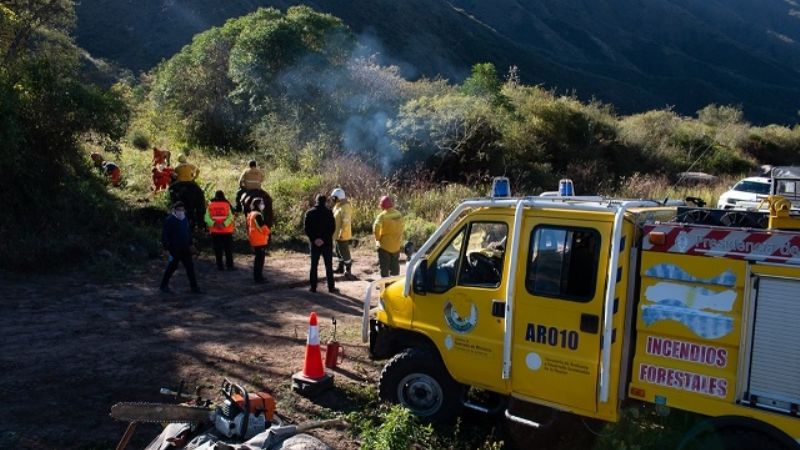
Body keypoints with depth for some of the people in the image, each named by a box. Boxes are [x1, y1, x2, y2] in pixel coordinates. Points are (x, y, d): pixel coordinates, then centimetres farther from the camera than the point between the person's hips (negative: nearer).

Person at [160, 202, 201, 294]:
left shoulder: (185, 219, 11)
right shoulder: (169, 220, -11)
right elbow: (164, 235, -12)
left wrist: (190, 244, 15)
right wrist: (168, 247, -17)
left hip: (185, 249, 6)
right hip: (175, 250, -6)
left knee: (190, 267, 4)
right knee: (172, 267, 4)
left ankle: (194, 287, 7)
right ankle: (164, 285, 22)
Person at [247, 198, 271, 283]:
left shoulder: (251, 214, 14)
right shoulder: (257, 215, -18)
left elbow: (249, 227, 18)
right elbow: (263, 227, -19)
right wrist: (267, 232, 1)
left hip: (255, 241, 10)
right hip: (260, 241, -10)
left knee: (258, 258, 18)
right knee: (260, 259, -5)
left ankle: (256, 276, 25)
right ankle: (259, 277, -3)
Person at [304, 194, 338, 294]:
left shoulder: (309, 213, 1)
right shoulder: (329, 213, -6)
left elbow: (306, 228, -4)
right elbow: (332, 228, -12)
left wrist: (314, 239, -8)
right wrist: (324, 239, -11)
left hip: (314, 243, 2)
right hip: (327, 243, -2)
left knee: (314, 265, 10)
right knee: (329, 265, 5)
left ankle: (313, 287, 10)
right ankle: (331, 287, 6)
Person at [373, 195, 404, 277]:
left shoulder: (382, 215, -16)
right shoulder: (398, 214, 2)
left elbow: (376, 227, -28)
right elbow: (401, 229, 7)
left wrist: (377, 238, -13)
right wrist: (399, 241, 14)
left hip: (385, 246, -5)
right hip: (396, 246, 5)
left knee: (384, 268, 4)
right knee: (395, 268, 17)